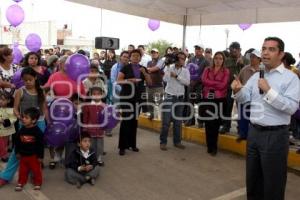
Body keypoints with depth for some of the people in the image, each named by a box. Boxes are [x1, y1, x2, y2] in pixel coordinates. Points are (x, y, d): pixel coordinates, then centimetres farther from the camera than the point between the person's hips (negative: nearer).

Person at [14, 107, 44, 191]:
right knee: (23, 170, 15)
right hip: (23, 155, 4)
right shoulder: (21, 130, -3)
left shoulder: (37, 131, -18)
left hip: (34, 155, -4)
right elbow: (17, 142, 8)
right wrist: (17, 152, 8)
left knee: (36, 170, 8)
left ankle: (37, 182, 24)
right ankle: (21, 182, 30)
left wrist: (40, 156, -13)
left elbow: (41, 145, -14)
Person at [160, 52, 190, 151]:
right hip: (169, 96, -3)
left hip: (180, 98, 3)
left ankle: (177, 141, 20)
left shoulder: (185, 71, 6)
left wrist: (176, 76, -17)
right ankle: (163, 142, 6)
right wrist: (168, 66, -17)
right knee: (166, 121, -4)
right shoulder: (169, 68, -1)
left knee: (178, 121, 9)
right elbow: (165, 79, -17)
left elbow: (187, 82, -11)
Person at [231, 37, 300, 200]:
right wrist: (237, 90, -18)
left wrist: (269, 91, -24)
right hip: (254, 132, 6)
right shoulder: (256, 76, 11)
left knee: (273, 183, 8)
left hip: (275, 135, -6)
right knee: (252, 178, 20)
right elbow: (244, 98, 3)